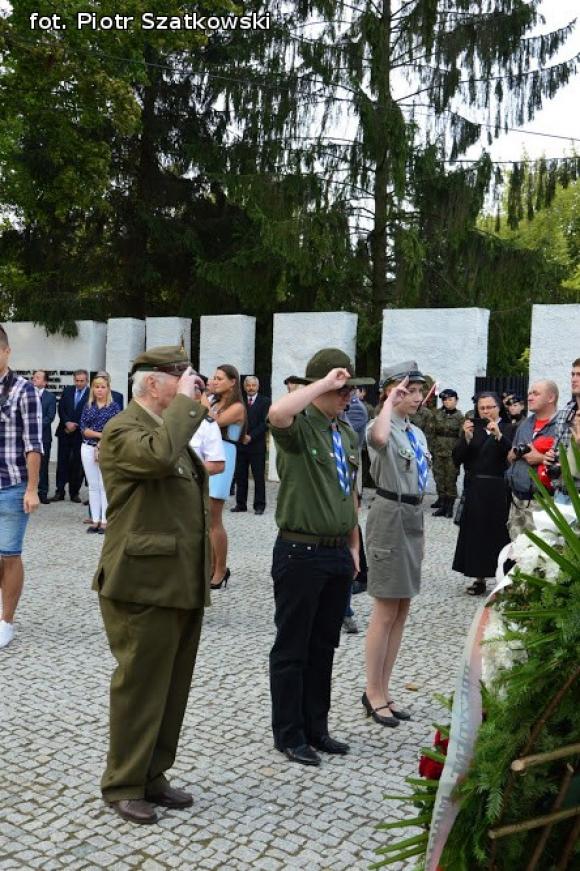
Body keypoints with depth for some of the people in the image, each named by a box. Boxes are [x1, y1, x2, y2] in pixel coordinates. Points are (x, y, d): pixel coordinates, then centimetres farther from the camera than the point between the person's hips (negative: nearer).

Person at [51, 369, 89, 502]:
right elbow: (61, 408, 4)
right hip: (65, 431, 3)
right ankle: (60, 492, 8)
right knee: (62, 461, 3)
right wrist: (67, 423, -10)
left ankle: (74, 492, 12)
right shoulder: (67, 390, 7)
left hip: (80, 433, -3)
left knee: (77, 463, 3)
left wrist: (75, 426, -10)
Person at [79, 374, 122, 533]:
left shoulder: (114, 406, -1)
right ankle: (95, 520, 12)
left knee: (105, 485, -3)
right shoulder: (88, 406, 8)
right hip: (88, 448, 3)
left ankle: (105, 521, 2)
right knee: (93, 486, 7)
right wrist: (101, 435, -13)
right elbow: (83, 429, 0)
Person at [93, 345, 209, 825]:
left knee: (172, 689, 16)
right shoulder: (122, 430, -12)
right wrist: (185, 401, -23)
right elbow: (160, 455, -35)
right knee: (139, 689, 4)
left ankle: (152, 776, 30)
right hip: (144, 586, -9)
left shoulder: (169, 426, 17)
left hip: (183, 583, 9)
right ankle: (123, 786, 20)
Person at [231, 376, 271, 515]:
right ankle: (241, 504, 14)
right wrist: (242, 435, -11)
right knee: (240, 476, 6)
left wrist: (251, 436, -13)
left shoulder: (264, 401, 2)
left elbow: (265, 422, -6)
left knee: (259, 476, 0)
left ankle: (259, 505, 5)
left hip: (257, 444, -3)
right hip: (241, 443, 3)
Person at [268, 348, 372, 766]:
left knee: (324, 646, 17)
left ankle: (316, 729, 31)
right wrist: (324, 383, -28)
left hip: (338, 553, 8)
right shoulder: (299, 425, -12)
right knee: (292, 649, 6)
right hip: (301, 553, -8)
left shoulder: (347, 432, 12)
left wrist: (354, 547, 15)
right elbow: (277, 413, -39)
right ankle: (289, 735, 19)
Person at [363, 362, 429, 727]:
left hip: (414, 518, 8)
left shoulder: (418, 433, 13)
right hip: (390, 516, -8)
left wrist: (420, 533, 17)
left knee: (402, 611, 12)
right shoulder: (384, 426, -12)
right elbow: (379, 439, -40)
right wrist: (390, 402, -25)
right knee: (386, 612, -1)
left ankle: (383, 689, 23)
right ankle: (373, 693, 13)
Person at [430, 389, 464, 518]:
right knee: (439, 480, 5)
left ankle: (449, 507, 8)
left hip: (452, 454, -3)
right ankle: (442, 506, 13)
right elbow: (432, 432, 9)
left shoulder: (459, 417, -2)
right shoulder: (437, 414, 6)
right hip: (438, 452, 3)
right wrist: (431, 449, 3)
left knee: (451, 480, 0)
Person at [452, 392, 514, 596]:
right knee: (476, 533, 6)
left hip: (498, 490, -3)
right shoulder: (472, 428, 10)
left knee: (498, 532, -2)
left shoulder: (508, 429, 1)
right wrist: (467, 438, -15)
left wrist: (499, 435, -26)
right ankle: (479, 578, 15)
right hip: (474, 489, 3)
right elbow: (457, 458, 0)